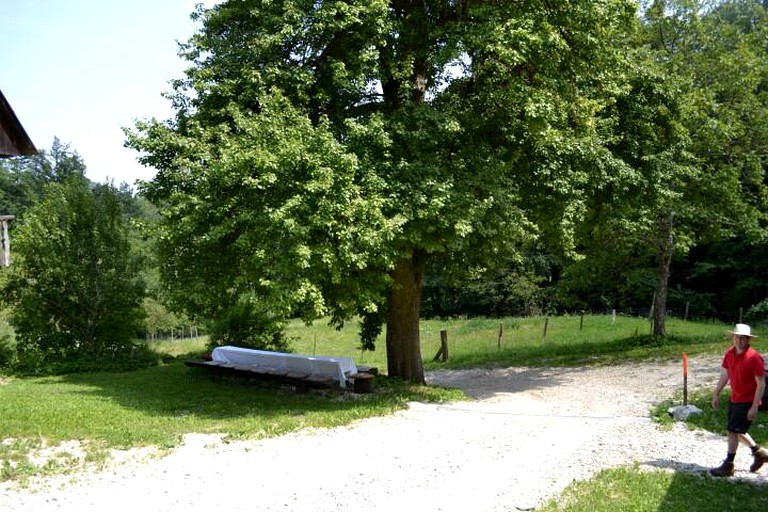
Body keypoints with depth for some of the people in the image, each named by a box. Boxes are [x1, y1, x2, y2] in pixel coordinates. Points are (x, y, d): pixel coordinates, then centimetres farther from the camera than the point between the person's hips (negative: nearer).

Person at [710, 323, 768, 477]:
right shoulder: (729, 353, 0)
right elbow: (724, 376, 11)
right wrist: (716, 395, 11)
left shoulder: (754, 358, -20)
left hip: (747, 402, -7)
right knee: (737, 431, 18)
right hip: (734, 399, 7)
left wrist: (754, 407, -19)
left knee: (733, 431, -5)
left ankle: (728, 467, 6)